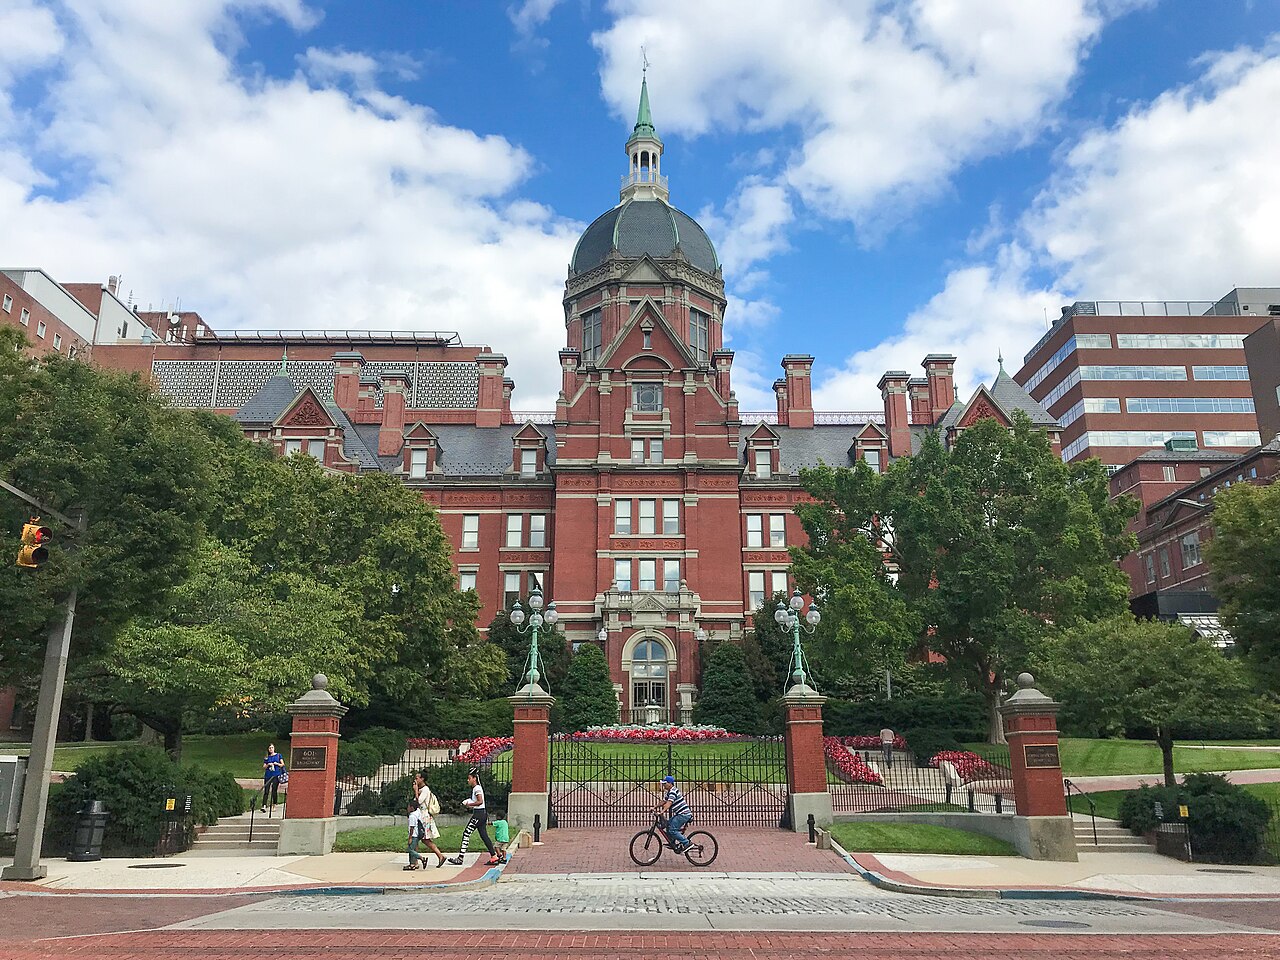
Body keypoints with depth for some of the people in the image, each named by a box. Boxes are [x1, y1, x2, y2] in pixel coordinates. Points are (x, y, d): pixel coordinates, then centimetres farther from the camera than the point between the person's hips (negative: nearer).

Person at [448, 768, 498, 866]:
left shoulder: (477, 788, -13)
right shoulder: (476, 788, 17)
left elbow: (480, 801, -25)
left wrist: (469, 804, -15)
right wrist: (470, 805, 9)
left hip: (478, 814, -10)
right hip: (481, 814, 10)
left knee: (466, 833, -6)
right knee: (484, 836, 9)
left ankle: (460, 858, -4)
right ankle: (494, 857, 9)